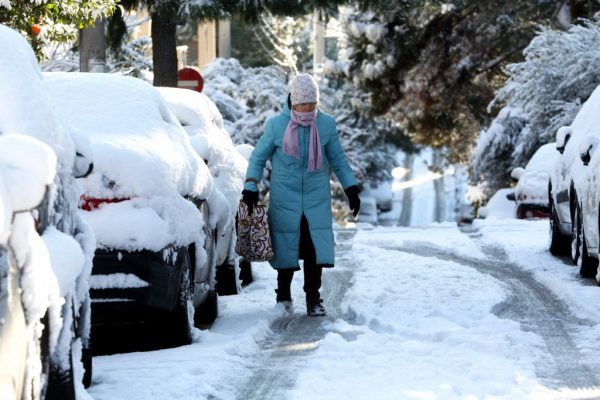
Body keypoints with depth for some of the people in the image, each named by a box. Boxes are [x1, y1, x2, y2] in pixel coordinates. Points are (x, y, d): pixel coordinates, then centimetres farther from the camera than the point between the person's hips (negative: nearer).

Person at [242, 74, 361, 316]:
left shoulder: (327, 125, 0)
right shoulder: (276, 125, -4)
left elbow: (338, 159, 11)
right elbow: (258, 157, 5)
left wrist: (351, 188, 9)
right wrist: (251, 187, -4)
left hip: (317, 199, 1)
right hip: (284, 199, -1)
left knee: (315, 249, -6)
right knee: (286, 248, 4)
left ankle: (313, 299, 4)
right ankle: (283, 295, 22)